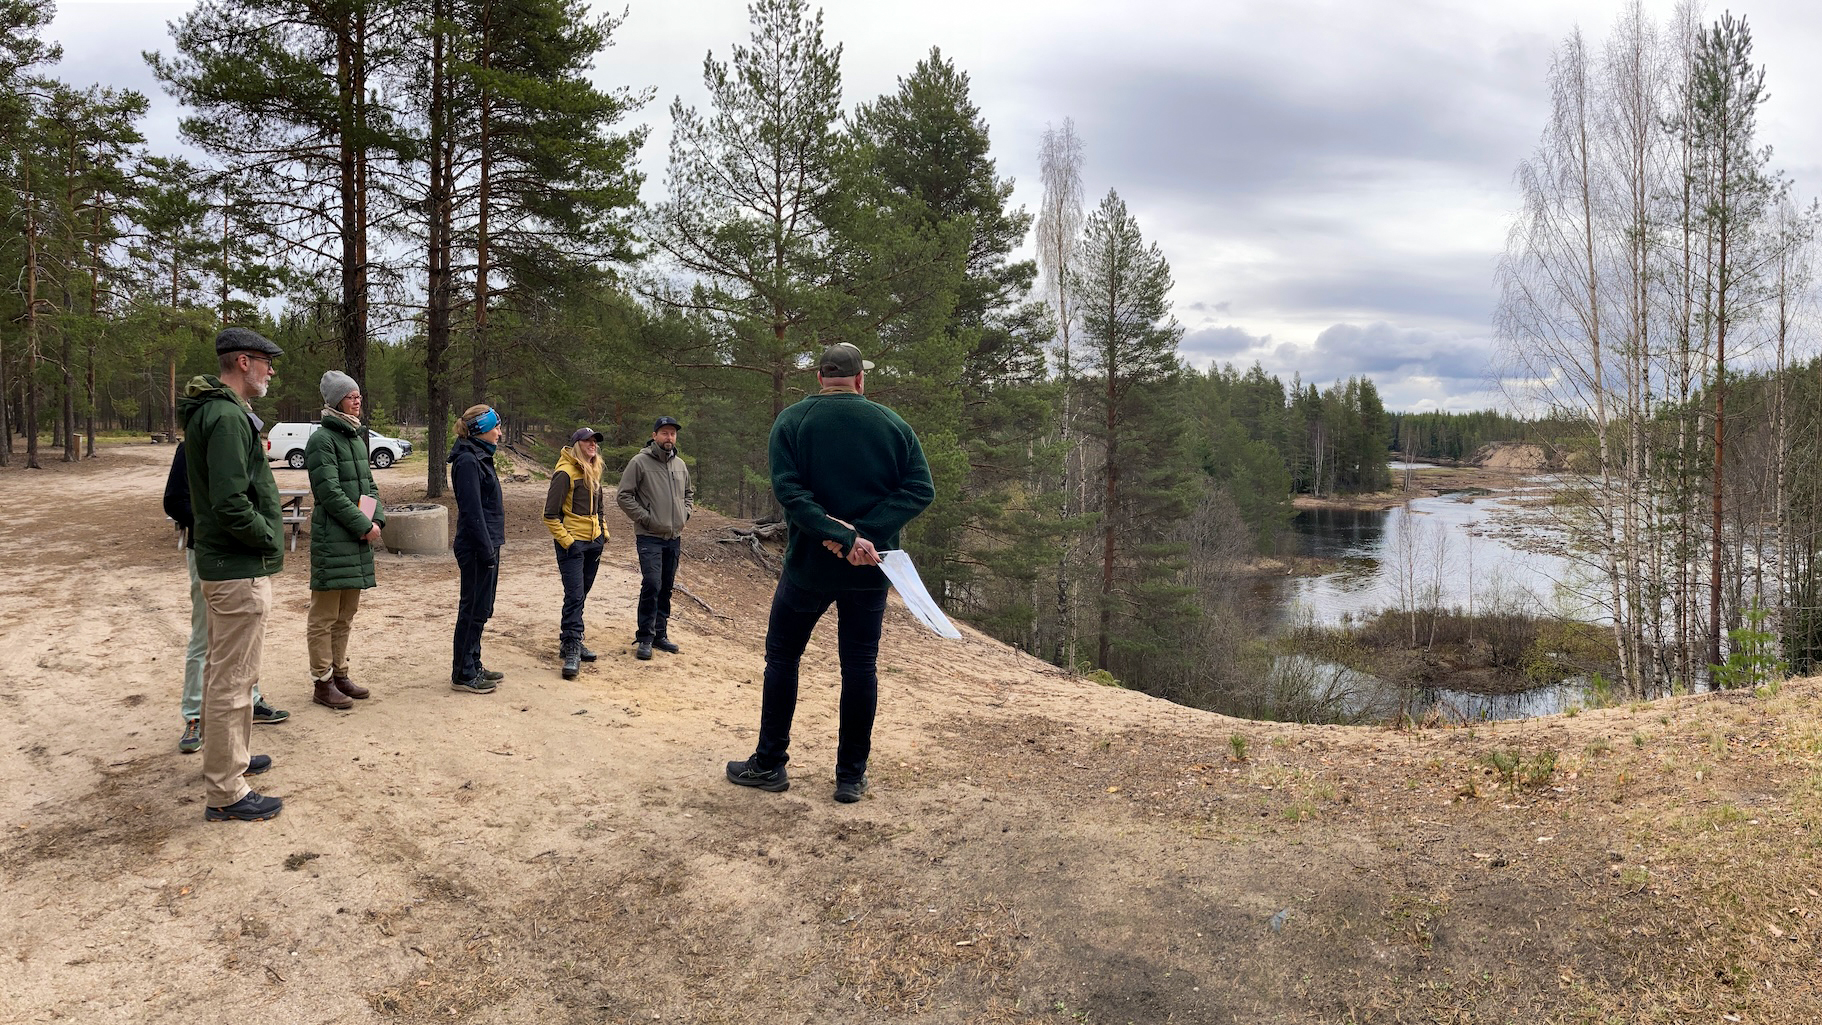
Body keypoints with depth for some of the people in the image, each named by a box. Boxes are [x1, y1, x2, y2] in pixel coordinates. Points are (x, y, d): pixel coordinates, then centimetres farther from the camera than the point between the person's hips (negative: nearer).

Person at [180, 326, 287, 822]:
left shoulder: (210, 412, 13)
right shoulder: (228, 417, -20)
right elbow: (231, 504, -26)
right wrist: (269, 539, -13)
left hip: (221, 562, 11)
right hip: (240, 569, -11)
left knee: (226, 671, 23)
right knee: (233, 679, -3)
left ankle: (229, 756, 39)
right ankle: (225, 793, 5)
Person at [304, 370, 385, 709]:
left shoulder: (357, 437, 16)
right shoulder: (322, 439, -10)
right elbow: (330, 492, -17)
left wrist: (377, 519, 1)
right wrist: (364, 525, -15)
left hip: (359, 538, 9)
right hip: (332, 539, -9)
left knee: (346, 614, 16)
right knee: (324, 616, 0)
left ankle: (339, 674, 26)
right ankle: (323, 683, 7)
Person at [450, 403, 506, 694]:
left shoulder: (479, 457, 14)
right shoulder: (467, 460, -16)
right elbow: (471, 511, -21)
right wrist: (487, 551, -20)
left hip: (486, 545, 10)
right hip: (476, 548, -10)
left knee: (480, 610, 16)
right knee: (473, 610, -2)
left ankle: (473, 665, 26)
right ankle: (463, 675, 7)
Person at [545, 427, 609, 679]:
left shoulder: (593, 472, 12)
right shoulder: (565, 473, -13)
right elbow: (550, 515, -14)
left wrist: (603, 533, 16)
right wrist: (566, 542, -17)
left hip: (593, 543, 8)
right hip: (572, 544, -8)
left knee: (580, 595, 14)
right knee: (575, 596, -13)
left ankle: (570, 642, 25)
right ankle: (572, 651, -12)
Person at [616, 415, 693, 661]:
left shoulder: (680, 465, 12)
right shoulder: (639, 462, -7)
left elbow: (689, 493, 26)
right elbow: (624, 495, -9)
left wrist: (684, 513, 10)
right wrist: (644, 518, -13)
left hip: (674, 537, 6)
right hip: (649, 537, -6)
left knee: (666, 588, 11)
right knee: (651, 585, -14)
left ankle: (660, 634, 22)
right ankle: (644, 638, -5)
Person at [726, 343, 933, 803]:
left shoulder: (792, 421, -4)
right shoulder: (893, 424, 1)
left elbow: (788, 490, -18)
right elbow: (921, 488, -8)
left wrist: (842, 536, -22)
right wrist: (863, 533, -16)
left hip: (808, 564, -1)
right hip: (870, 573, 1)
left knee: (782, 656, 13)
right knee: (860, 665, 8)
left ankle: (769, 764, 20)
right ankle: (851, 776, 13)